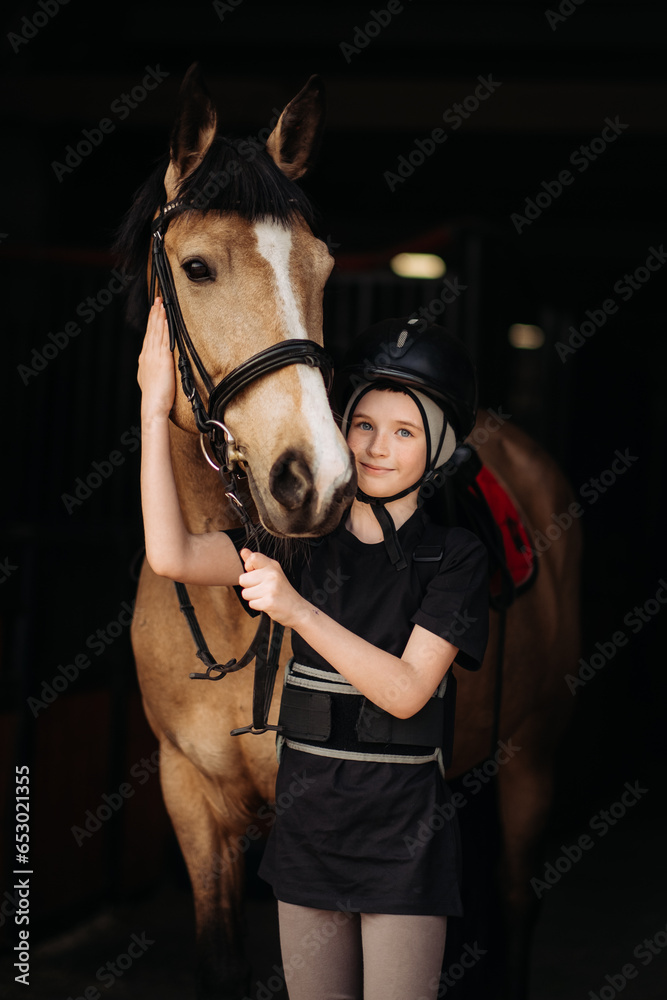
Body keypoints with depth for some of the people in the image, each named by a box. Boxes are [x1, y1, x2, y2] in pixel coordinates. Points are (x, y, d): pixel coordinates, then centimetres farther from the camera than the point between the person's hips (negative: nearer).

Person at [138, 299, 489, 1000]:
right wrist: (154, 405, -15)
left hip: (403, 837, -3)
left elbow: (405, 691, -16)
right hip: (307, 823, 4)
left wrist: (297, 610, -26)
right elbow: (172, 556, -12)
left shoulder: (453, 555, -5)